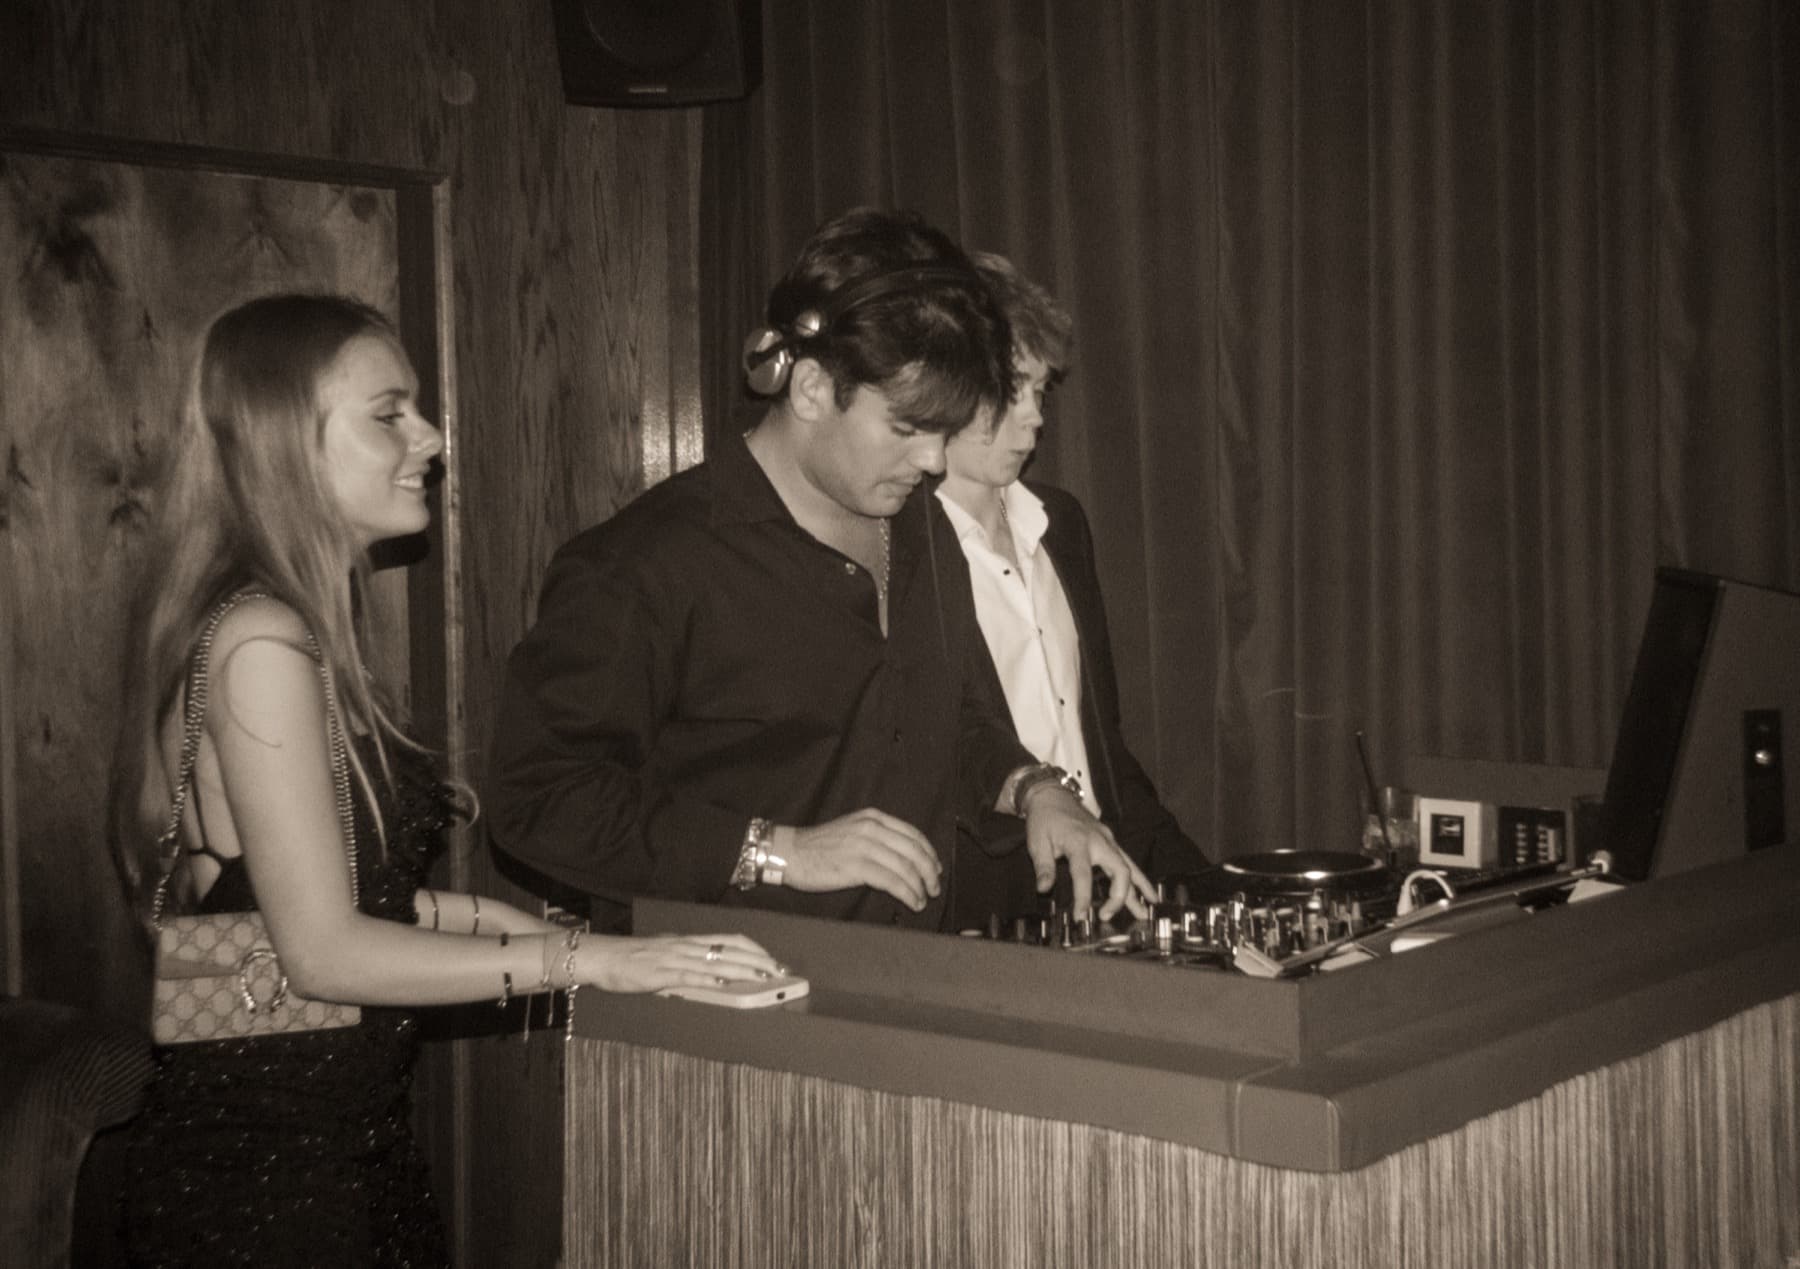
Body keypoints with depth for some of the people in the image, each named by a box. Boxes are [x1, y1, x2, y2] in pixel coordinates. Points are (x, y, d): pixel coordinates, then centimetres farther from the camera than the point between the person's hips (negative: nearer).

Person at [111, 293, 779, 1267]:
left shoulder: (294, 630, 11)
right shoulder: (261, 642, -18)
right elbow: (323, 952, -21)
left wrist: (470, 914, 7)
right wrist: (586, 958, -18)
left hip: (343, 1141, 9)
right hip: (265, 1161, -9)